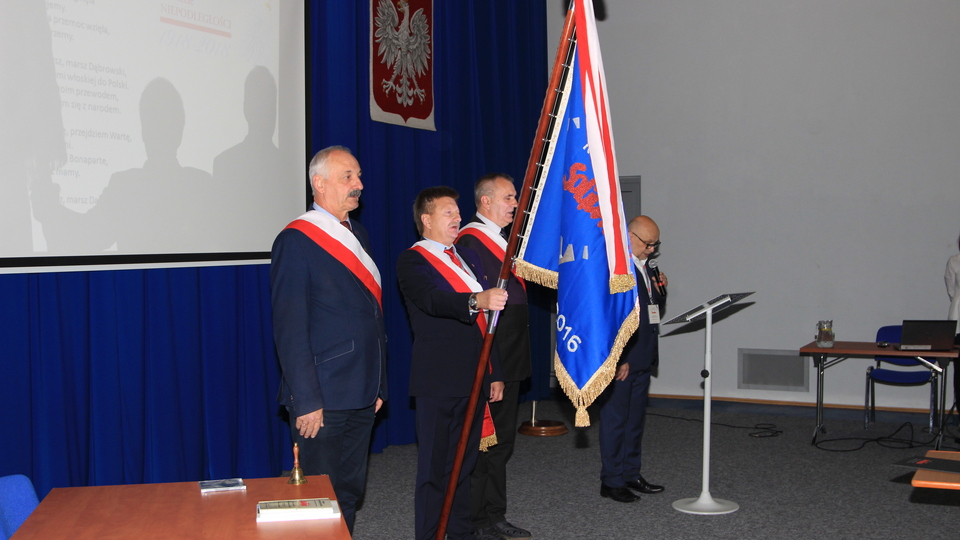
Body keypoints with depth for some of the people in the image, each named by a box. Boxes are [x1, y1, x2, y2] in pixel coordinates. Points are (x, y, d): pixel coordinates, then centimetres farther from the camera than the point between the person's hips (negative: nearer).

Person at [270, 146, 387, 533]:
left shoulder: (356, 233, 14)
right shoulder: (296, 241, -10)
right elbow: (290, 330, -15)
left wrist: (378, 384, 14)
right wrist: (306, 400, -18)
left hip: (362, 395, 8)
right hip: (321, 399, -7)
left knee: (350, 492, 15)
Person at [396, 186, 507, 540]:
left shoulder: (468, 257, 18)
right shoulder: (413, 261, -6)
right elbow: (433, 300, -27)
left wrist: (495, 373, 16)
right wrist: (476, 300, -45)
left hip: (474, 378, 7)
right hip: (439, 381, -7)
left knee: (464, 462, 16)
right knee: (434, 467, -2)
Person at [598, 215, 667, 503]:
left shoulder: (645, 266, 15)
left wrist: (660, 291, 4)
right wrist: (618, 358, -20)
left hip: (642, 358, 9)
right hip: (620, 359, -9)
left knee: (635, 418, 15)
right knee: (615, 419, -1)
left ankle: (631, 475, 25)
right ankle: (611, 481, 8)